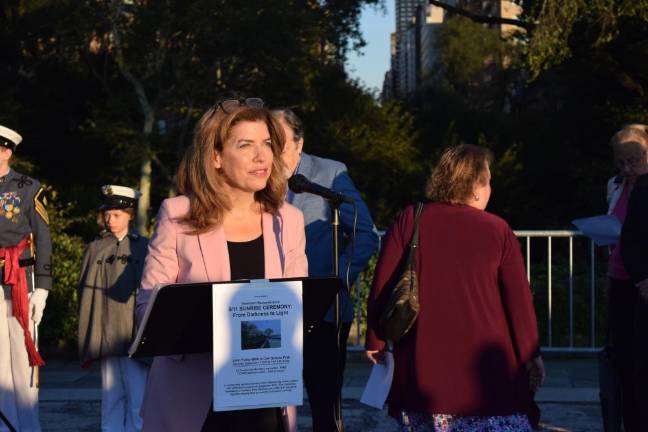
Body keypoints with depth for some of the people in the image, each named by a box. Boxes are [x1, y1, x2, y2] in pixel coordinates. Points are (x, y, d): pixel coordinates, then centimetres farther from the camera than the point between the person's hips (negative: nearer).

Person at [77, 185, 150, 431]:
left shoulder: (144, 248, 5)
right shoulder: (95, 249, 12)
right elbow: (85, 292, 12)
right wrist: (88, 335, 5)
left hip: (136, 334, -2)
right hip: (106, 335, 2)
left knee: (138, 397, -4)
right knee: (111, 397, 6)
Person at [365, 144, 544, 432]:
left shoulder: (409, 220, 0)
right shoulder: (497, 230, -2)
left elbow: (382, 287, -1)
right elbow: (518, 299, -2)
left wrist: (375, 342, 10)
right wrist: (531, 356, 8)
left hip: (422, 367, 1)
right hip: (484, 364, -1)